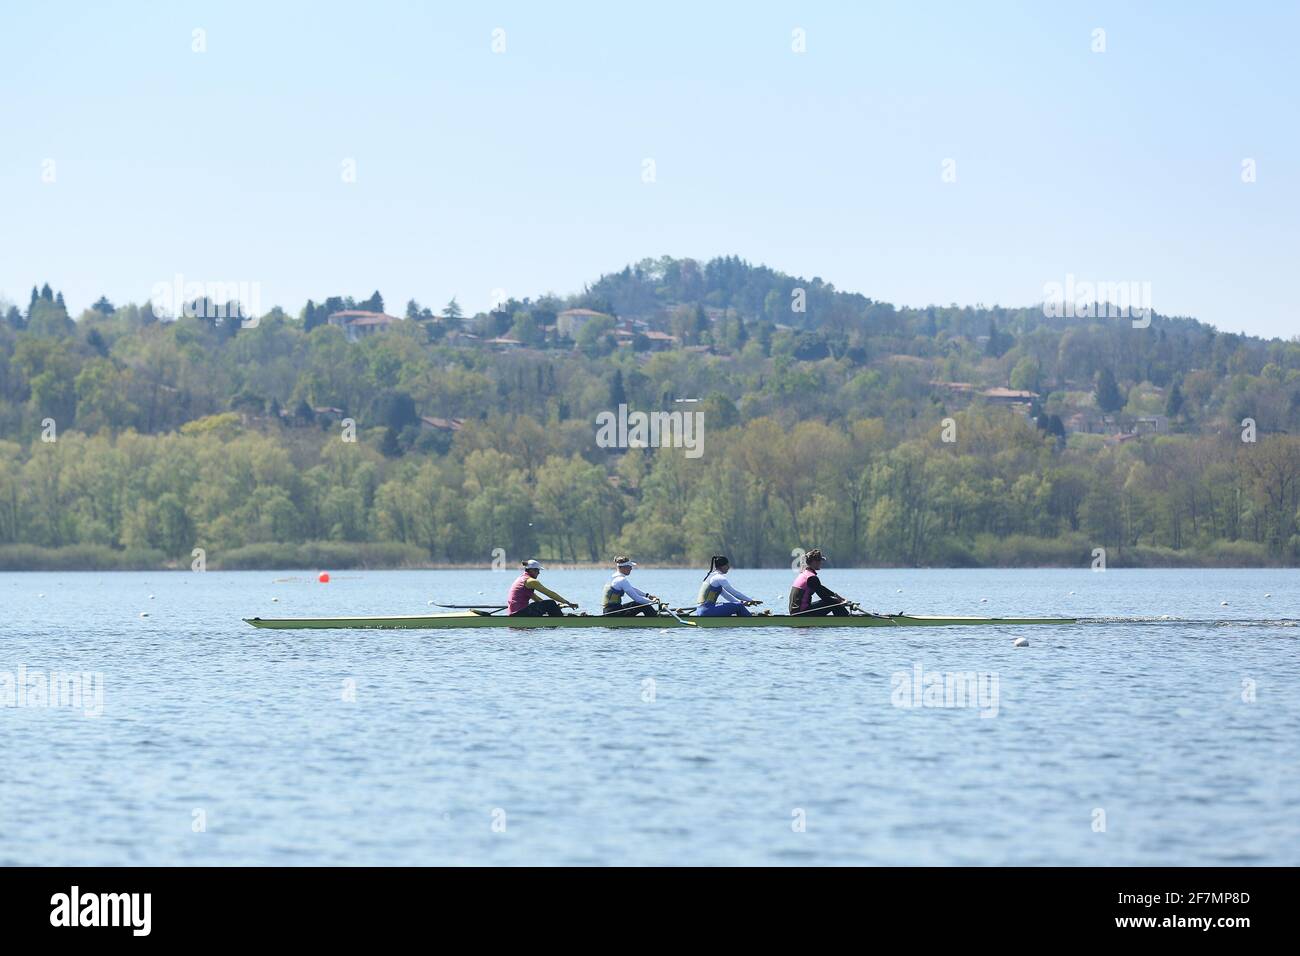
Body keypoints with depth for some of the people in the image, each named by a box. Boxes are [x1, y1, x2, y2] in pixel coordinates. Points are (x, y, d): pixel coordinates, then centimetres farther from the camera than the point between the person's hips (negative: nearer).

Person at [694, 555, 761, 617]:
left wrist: (741, 602, 19)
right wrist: (751, 601, 1)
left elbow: (725, 594, 24)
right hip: (707, 612, -10)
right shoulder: (719, 578, -9)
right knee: (738, 606, -7)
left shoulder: (710, 576, 20)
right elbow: (734, 592, -8)